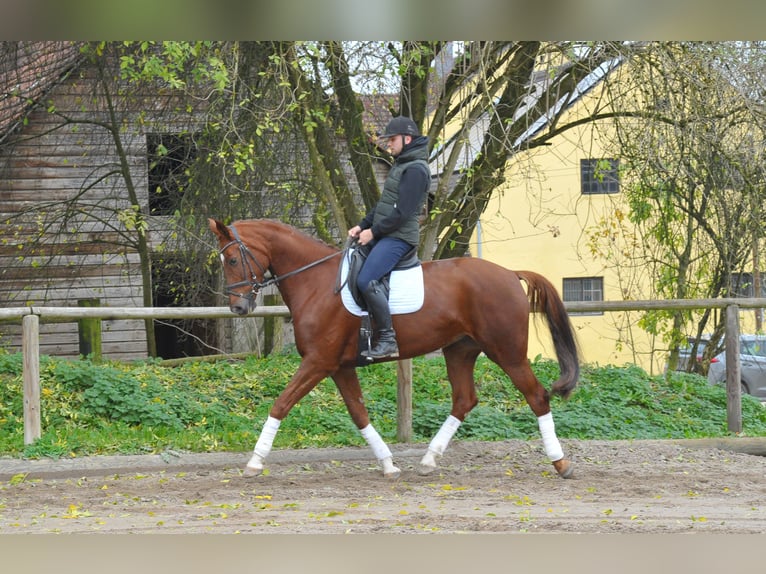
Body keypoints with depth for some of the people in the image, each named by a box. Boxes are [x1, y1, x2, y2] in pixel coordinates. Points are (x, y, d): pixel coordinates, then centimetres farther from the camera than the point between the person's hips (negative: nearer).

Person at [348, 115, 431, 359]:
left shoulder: (415, 169, -14)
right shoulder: (400, 165, 19)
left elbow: (402, 212, -20)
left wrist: (373, 231, -15)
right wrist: (362, 225, 10)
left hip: (399, 237, -11)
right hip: (383, 236, 11)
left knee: (366, 280, -26)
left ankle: (388, 340, -22)